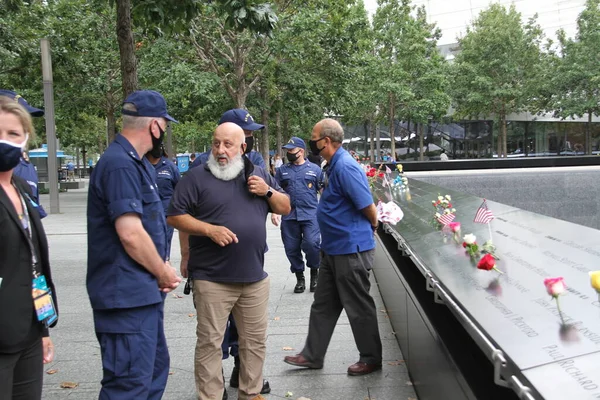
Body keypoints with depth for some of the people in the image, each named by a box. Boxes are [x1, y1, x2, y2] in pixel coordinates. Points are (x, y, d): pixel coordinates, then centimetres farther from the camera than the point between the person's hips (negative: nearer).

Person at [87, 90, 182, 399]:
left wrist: (162, 269, 5)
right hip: (127, 296, -11)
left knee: (155, 369, 20)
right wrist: (164, 274, -10)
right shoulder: (120, 165, -18)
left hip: (144, 292, 11)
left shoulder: (136, 163, 14)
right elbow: (131, 234, -25)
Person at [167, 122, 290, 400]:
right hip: (212, 279, -4)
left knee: (255, 340, 13)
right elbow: (175, 216, -6)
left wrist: (268, 191, -5)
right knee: (210, 343, 0)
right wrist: (210, 229, -18)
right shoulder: (197, 177, -4)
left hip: (255, 276, 4)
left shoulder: (259, 174, 10)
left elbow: (285, 208, 14)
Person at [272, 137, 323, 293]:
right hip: (289, 217, 3)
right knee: (291, 248, 5)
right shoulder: (282, 170, 10)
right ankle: (300, 278, 22)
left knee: (311, 244, -16)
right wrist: (274, 212, 2)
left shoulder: (314, 169, 4)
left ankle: (314, 273, 9)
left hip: (310, 215, -3)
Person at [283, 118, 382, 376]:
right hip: (334, 248, 10)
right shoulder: (334, 165, 11)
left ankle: (371, 359, 18)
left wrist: (371, 227, -3)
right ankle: (312, 355, 26)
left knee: (359, 307, 3)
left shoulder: (345, 167, -22)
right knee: (323, 305, 16)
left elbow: (368, 206, -21)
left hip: (351, 250, -10)